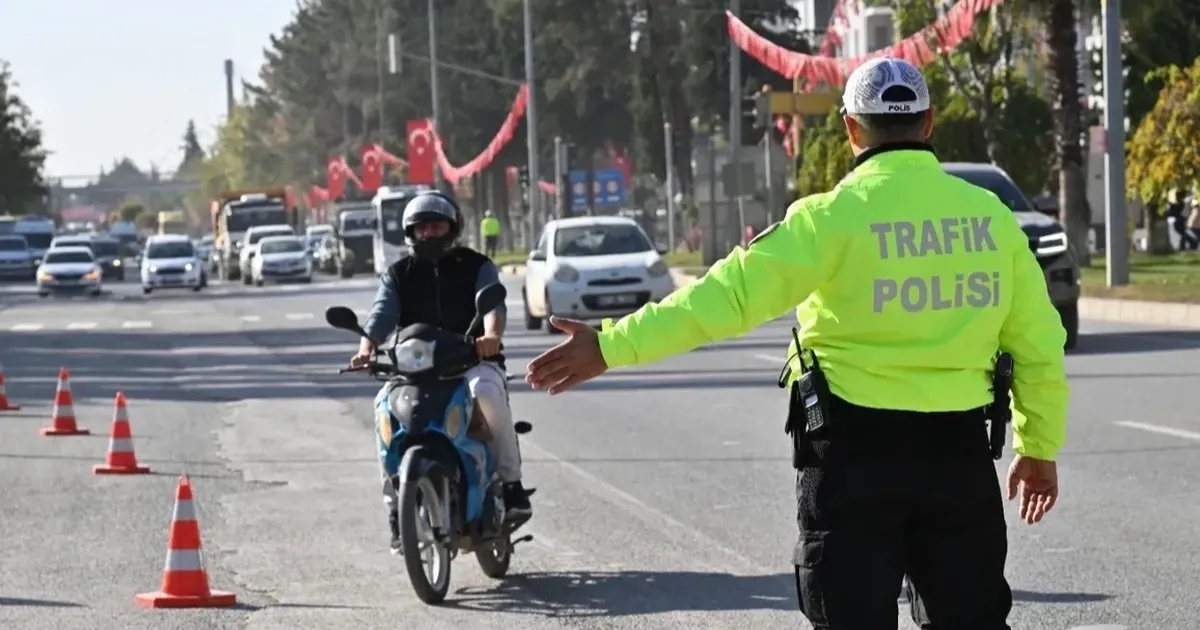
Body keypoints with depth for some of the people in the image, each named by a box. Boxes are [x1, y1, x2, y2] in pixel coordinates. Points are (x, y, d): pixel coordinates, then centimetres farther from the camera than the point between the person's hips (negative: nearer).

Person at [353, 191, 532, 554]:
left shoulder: (477, 267, 10)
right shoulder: (397, 275, 15)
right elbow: (382, 314, -2)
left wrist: (491, 335, -34)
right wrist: (367, 348, -25)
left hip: (472, 361, -2)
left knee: (487, 391, -37)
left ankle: (510, 482, -24)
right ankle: (396, 507, -18)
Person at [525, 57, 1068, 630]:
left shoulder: (837, 216, -9)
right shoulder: (989, 215, 3)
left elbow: (731, 294, -16)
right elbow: (1039, 345, 8)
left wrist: (612, 346, -14)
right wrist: (1040, 447, 21)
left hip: (856, 452, -4)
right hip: (960, 452, 4)